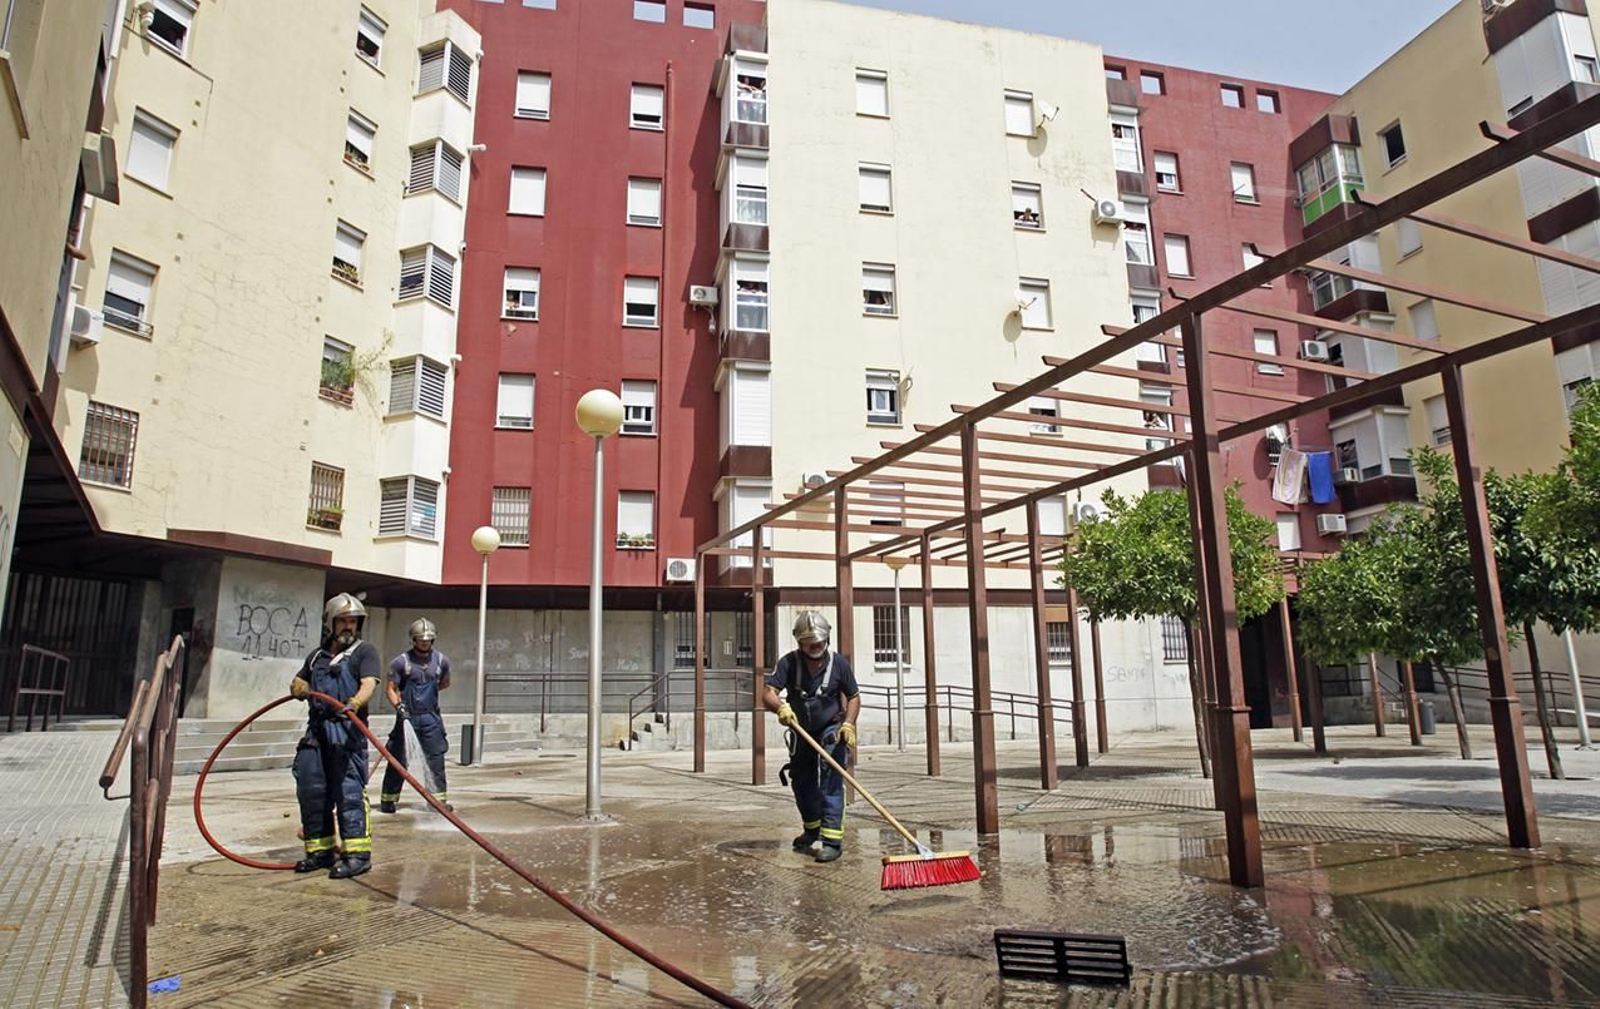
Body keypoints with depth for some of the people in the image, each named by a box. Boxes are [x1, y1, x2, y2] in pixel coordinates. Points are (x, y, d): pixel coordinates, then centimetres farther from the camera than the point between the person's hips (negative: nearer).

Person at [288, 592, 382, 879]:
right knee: (310, 791, 7)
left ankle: (358, 853, -11)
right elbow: (298, 682, 34)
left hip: (347, 729, -6)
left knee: (349, 789, -12)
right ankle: (320, 850, 20)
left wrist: (354, 703, -30)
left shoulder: (364, 651, 5)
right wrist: (299, 688, 8)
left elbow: (369, 684, -9)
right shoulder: (317, 656, 23)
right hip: (317, 729, 6)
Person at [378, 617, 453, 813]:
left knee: (436, 757, 0)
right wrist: (398, 705, -19)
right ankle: (388, 798, 15)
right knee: (399, 758, 2)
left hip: (431, 717, 2)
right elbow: (389, 688, -5)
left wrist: (429, 690, 10)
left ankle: (440, 797, 5)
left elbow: (445, 683, 20)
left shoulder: (441, 661, 3)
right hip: (407, 716, -2)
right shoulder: (401, 661, -6)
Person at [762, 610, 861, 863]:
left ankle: (832, 840, -11)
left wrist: (848, 723, -17)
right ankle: (812, 828, 40)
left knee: (831, 784, -14)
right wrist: (780, 707, -48)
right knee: (801, 784, 16)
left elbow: (854, 697, -1)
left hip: (831, 731, -3)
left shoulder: (839, 663, -14)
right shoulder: (789, 663, -15)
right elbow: (767, 694, -26)